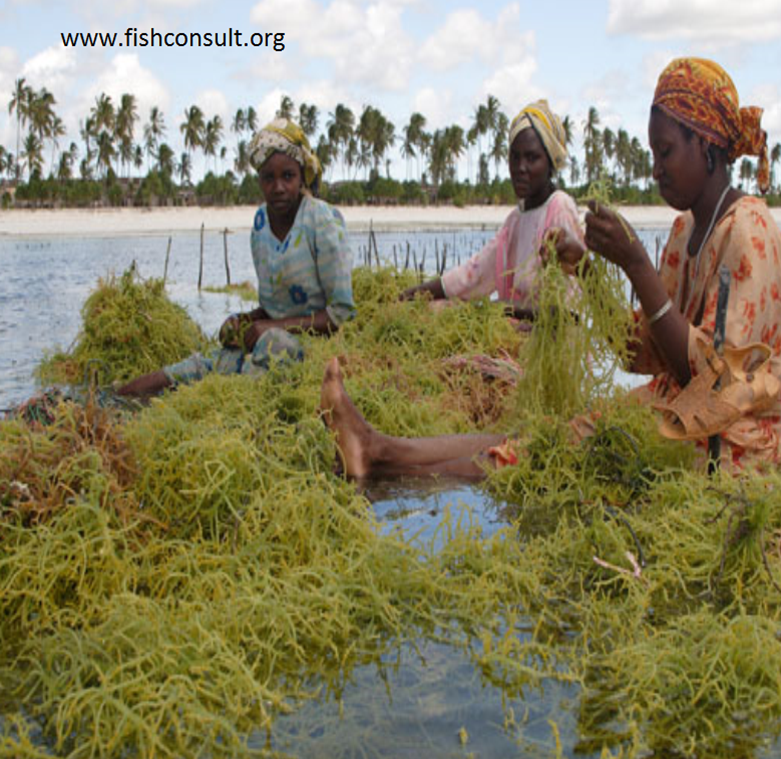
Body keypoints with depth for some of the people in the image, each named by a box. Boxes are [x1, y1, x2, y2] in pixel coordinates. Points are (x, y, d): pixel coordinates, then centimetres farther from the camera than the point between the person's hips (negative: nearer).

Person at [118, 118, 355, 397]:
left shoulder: (323, 220, -12)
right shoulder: (261, 220, 7)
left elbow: (342, 313, -14)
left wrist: (275, 327, -19)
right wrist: (246, 321, -6)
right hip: (278, 333, 6)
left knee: (273, 345, -35)